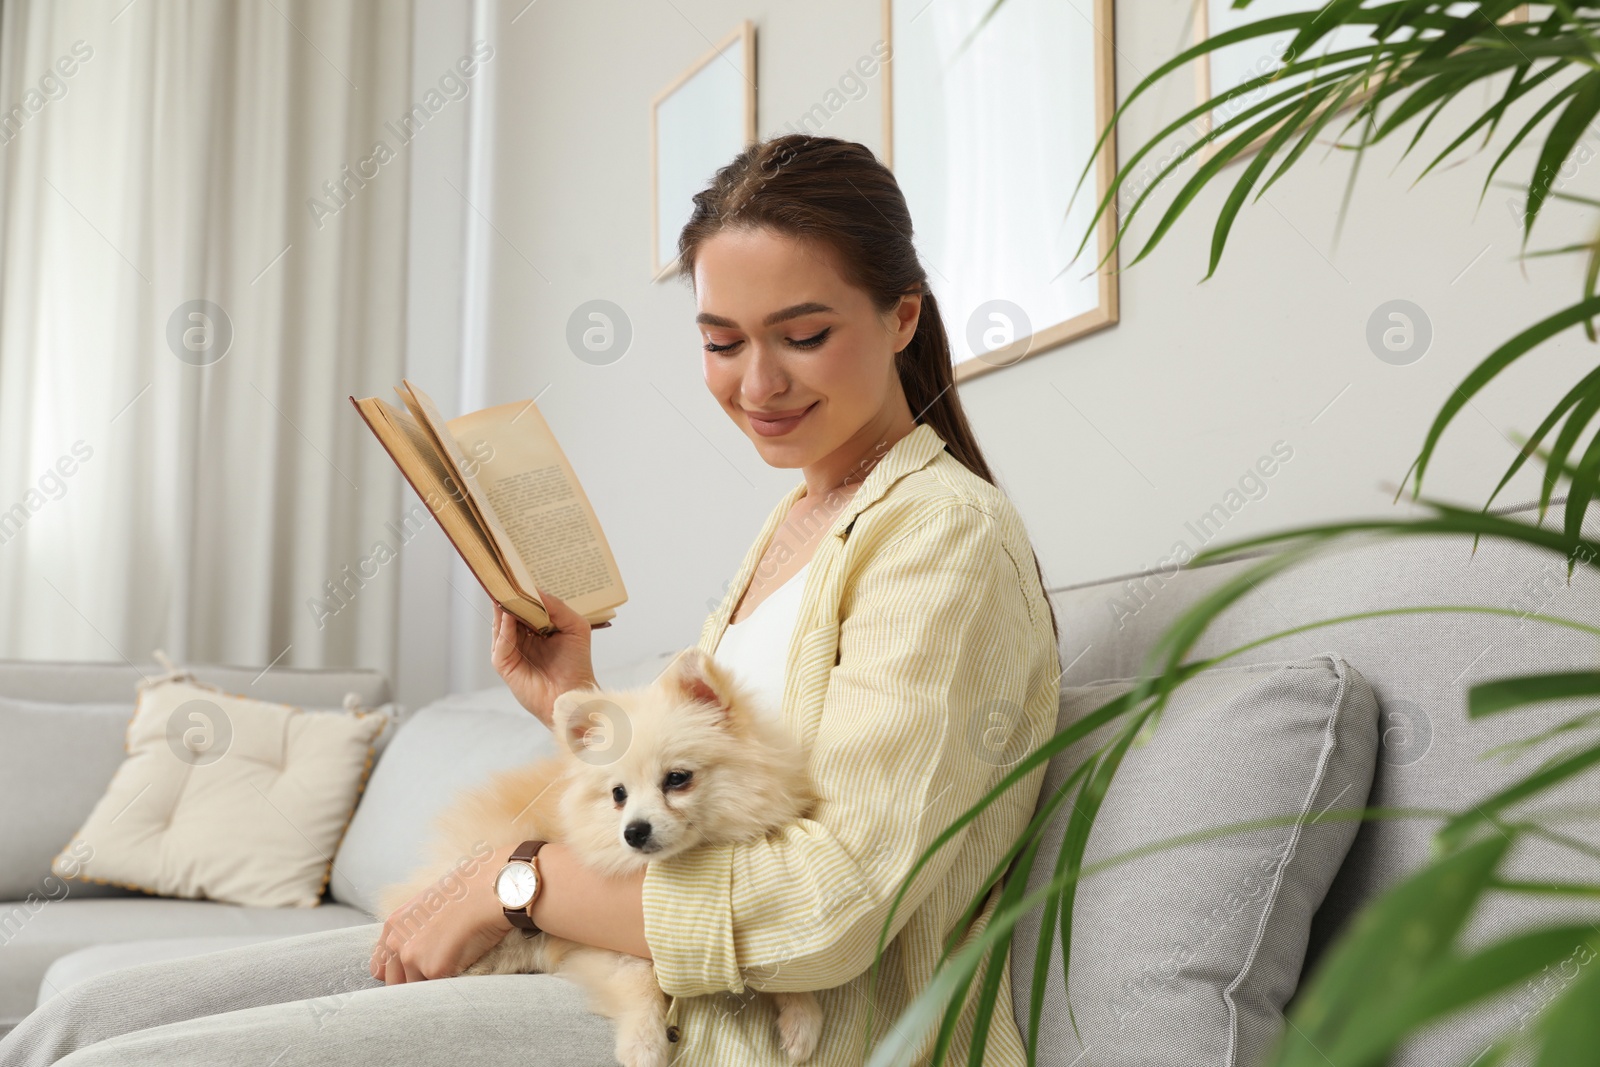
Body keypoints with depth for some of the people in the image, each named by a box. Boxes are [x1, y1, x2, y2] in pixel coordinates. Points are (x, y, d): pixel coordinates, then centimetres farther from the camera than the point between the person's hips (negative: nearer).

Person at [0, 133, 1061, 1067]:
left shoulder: (949, 533, -11)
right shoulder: (794, 522, 16)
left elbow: (827, 904, -20)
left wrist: (517, 882, -13)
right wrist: (579, 712, 2)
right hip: (641, 963, 8)